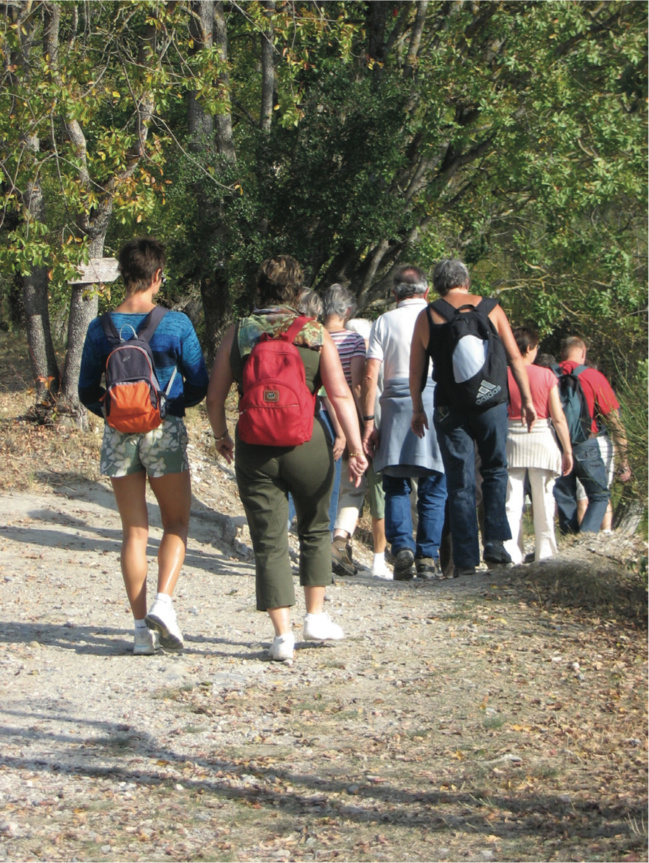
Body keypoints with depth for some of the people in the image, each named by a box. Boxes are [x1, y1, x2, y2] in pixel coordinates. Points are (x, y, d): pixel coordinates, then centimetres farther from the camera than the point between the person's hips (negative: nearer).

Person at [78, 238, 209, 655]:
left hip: (119, 434, 2)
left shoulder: (101, 328, -1)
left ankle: (142, 628, 5)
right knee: (176, 523, 12)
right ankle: (164, 601, -9)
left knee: (134, 530, 8)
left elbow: (88, 392, 4)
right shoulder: (176, 323, -8)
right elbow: (199, 385, -3)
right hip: (166, 431, -2)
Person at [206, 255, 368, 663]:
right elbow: (340, 393, -8)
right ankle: (316, 616, 23)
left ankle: (283, 634, -2)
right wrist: (356, 448, -8)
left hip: (255, 449, 0)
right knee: (315, 529, 21)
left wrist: (222, 436, 20)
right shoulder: (316, 333, -1)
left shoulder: (238, 333, 1)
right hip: (308, 443, 0)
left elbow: (215, 396, 3)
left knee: (269, 541, 4)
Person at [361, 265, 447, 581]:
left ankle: (402, 548, -7)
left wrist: (368, 420, 1)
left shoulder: (384, 322, 7)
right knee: (433, 488, 5)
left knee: (396, 486, 8)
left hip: (396, 402, 0)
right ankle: (428, 556, 0)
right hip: (435, 400, 0)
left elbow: (370, 375, -1)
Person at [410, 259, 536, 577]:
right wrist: (526, 399, 6)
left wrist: (418, 409, 12)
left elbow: (416, 370, 2)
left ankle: (466, 559, 1)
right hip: (491, 404, 0)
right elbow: (514, 357, 1)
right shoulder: (490, 308, 3)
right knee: (495, 470, 17)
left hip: (450, 408, 0)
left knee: (459, 482, 4)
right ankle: (495, 542, 2)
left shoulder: (427, 317, 2)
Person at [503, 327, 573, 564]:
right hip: (541, 438, 0)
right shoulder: (546, 375, -3)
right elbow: (558, 418, -5)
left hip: (510, 440, 0)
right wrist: (567, 450, 2)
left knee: (512, 502, 2)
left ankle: (512, 553, -3)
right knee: (543, 501, 8)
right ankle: (544, 552, 10)